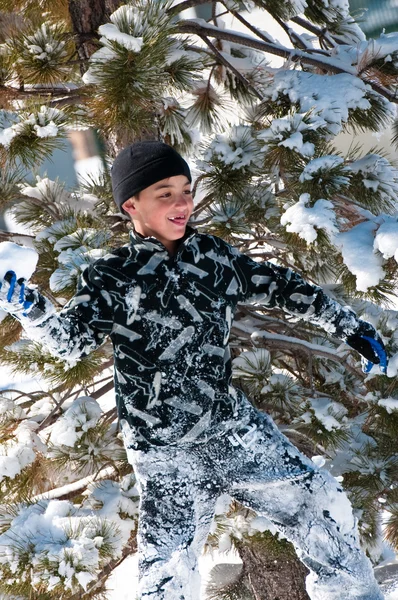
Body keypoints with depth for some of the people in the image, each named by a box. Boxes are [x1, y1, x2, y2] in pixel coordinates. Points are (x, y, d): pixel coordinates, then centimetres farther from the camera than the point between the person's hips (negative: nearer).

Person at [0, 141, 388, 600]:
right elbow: (71, 340, -20)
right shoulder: (111, 280, -10)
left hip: (237, 428, 5)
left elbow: (278, 287, 12)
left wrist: (349, 327, 17)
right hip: (167, 454, -4)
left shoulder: (213, 255, 2)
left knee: (323, 510, 12)